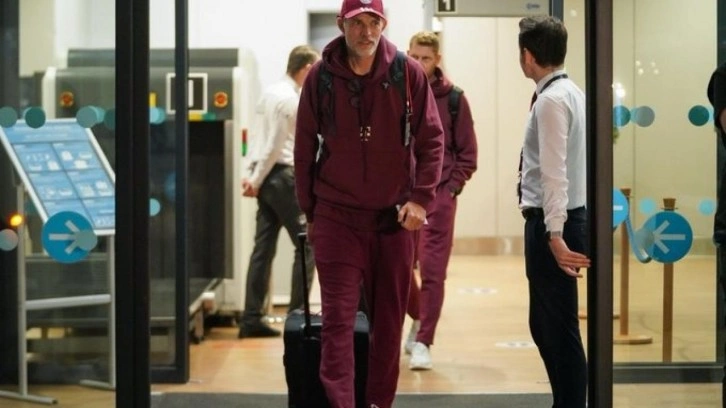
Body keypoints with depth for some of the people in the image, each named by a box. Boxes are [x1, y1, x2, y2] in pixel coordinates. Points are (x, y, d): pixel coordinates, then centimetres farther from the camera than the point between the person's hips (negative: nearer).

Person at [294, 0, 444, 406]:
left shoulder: (409, 73, -4)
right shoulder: (321, 77, -3)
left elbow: (432, 140, 0)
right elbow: (305, 148, 4)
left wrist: (420, 200, -9)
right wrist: (311, 212, 7)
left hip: (395, 217, 1)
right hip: (337, 217, -1)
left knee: (389, 319, 10)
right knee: (338, 318, -7)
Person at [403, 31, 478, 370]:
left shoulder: (453, 99, -1)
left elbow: (467, 153, 2)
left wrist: (452, 187, -7)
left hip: (438, 196, -3)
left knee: (432, 271, -5)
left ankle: (423, 342, 2)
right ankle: (419, 318, 35)